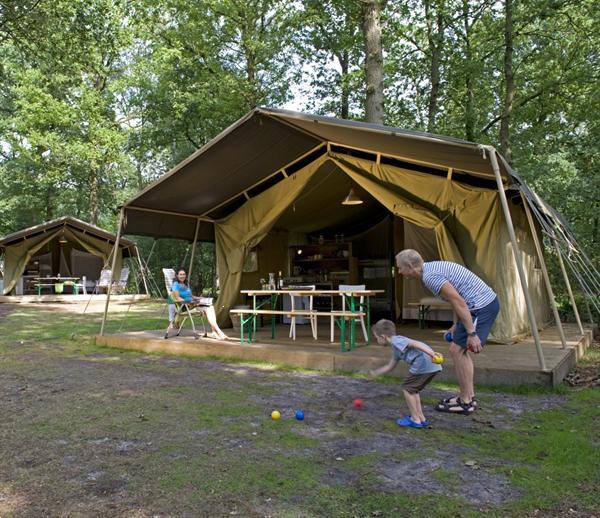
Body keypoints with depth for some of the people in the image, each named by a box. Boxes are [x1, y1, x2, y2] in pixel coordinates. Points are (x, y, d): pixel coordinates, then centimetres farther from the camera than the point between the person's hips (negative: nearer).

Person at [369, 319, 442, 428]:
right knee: (412, 390, 23)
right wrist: (375, 373, 46)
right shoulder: (396, 349, 28)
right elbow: (390, 367, 40)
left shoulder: (396, 340, -2)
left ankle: (415, 419, 12)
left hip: (423, 364, -10)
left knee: (407, 389, 5)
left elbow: (415, 343, -16)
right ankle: (421, 418, 25)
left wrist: (431, 353, -27)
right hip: (433, 366, 10)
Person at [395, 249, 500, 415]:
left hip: (481, 306, -10)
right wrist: (457, 325, 24)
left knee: (457, 350, -3)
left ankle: (465, 402, 6)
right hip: (488, 301, 10)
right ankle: (469, 396, 24)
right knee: (462, 349, 17)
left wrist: (471, 333, -23)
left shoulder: (430, 276, -18)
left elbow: (459, 302, -24)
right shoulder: (433, 267, 13)